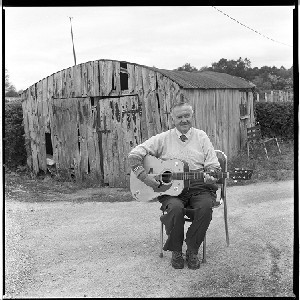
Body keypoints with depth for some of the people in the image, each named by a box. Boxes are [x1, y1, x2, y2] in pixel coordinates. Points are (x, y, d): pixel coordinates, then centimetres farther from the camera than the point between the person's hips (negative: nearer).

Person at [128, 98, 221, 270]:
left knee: (206, 206, -31)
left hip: (198, 186, 1)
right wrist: (144, 176, -12)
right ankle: (176, 251, -6)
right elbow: (134, 155, 2)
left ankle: (192, 250, -7)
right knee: (175, 208, -34)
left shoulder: (201, 137, 13)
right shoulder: (163, 139, 7)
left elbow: (213, 166, 9)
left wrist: (211, 177, -15)